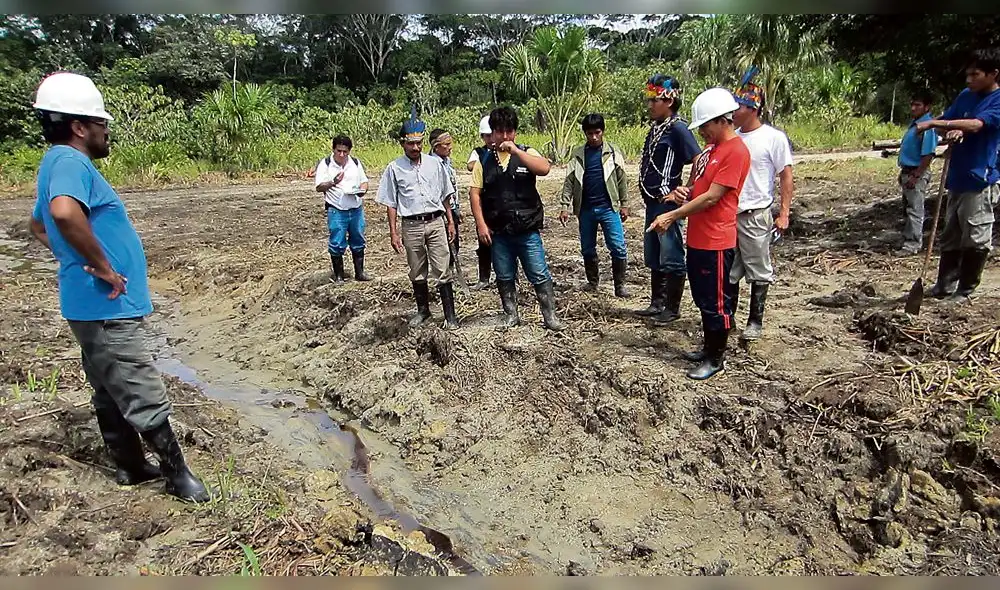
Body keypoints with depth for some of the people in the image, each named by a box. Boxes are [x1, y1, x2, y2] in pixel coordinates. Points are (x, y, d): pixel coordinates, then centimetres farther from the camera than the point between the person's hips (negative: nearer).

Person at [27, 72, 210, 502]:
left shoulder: (58, 163, 15)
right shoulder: (70, 162, -17)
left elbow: (38, 224, 31)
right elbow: (63, 212, -40)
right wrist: (103, 266, -28)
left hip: (96, 307, 11)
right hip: (107, 308, -11)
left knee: (111, 393, 19)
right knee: (144, 397, 0)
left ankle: (131, 467, 33)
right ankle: (177, 472, 13)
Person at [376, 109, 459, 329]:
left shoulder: (434, 164, 6)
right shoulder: (394, 169, 1)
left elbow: (445, 196, 13)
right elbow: (391, 203, 3)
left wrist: (450, 221, 10)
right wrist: (393, 232, -1)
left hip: (436, 222, 0)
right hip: (411, 226, 0)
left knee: (442, 271, -2)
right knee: (417, 272, 12)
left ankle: (450, 314, 3)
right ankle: (423, 310, 28)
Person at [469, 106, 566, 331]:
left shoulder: (527, 153, 1)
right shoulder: (484, 160, 6)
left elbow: (544, 168, -19)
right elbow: (475, 192, 4)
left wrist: (516, 150, -21)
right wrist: (481, 224, -4)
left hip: (527, 229, -2)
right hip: (498, 232, 2)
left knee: (539, 274, 0)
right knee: (504, 277, 12)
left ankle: (550, 316, 11)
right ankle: (511, 315, 27)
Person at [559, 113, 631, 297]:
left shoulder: (613, 151, 2)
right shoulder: (578, 154, 5)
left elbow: (621, 179, 4)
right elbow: (569, 181, 5)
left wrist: (624, 204, 3)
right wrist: (565, 206, -2)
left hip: (608, 207, -2)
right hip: (585, 209, 2)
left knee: (618, 247, -6)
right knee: (587, 249, 11)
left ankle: (620, 284, 5)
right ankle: (592, 281, 27)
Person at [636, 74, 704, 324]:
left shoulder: (678, 128, -12)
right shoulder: (655, 129, 13)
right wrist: (647, 196, 7)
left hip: (669, 203, -9)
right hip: (652, 203, 9)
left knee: (671, 259, 1)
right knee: (653, 258, 16)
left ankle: (672, 308, 12)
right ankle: (657, 303, 29)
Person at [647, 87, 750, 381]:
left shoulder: (736, 151, -17)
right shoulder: (711, 146, 13)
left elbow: (712, 197, -21)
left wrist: (671, 216, -19)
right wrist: (684, 191, -2)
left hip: (716, 241, -9)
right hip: (697, 238, 9)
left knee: (715, 303, 3)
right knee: (702, 298, 18)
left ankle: (717, 359, 17)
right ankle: (709, 348, 33)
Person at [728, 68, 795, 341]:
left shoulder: (774, 137, -8)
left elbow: (786, 177, -6)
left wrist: (784, 214, -12)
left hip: (755, 216, -5)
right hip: (726, 214, 5)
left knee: (758, 272, 7)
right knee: (728, 270, 13)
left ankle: (755, 322, 19)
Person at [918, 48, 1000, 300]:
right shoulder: (965, 95, 10)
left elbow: (975, 124, -24)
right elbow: (946, 120, 12)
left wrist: (935, 123, -28)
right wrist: (951, 132, -10)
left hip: (980, 180, -7)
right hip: (957, 177, 7)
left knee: (976, 240, 0)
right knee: (950, 236, 12)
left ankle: (965, 290, 10)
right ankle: (945, 286, 21)